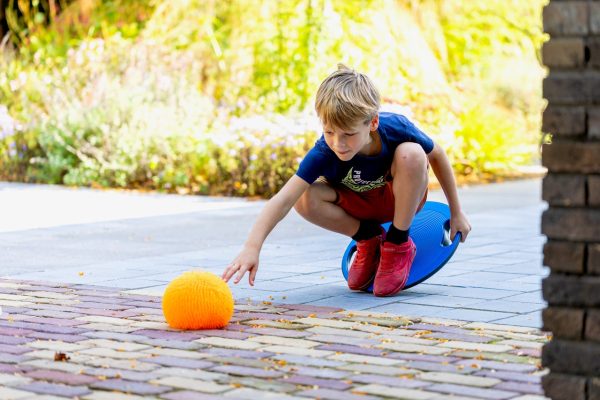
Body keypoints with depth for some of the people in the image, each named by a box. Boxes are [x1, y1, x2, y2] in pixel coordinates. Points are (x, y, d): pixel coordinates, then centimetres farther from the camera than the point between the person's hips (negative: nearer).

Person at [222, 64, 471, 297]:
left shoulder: (396, 128, -31)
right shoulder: (324, 152, -33)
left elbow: (437, 156, -11)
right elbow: (284, 199, -43)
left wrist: (456, 213, -3)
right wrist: (252, 247, -56)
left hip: (401, 199, -1)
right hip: (358, 204, 1)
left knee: (411, 153, -34)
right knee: (305, 199, -29)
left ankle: (398, 244, -13)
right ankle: (369, 240, -1)